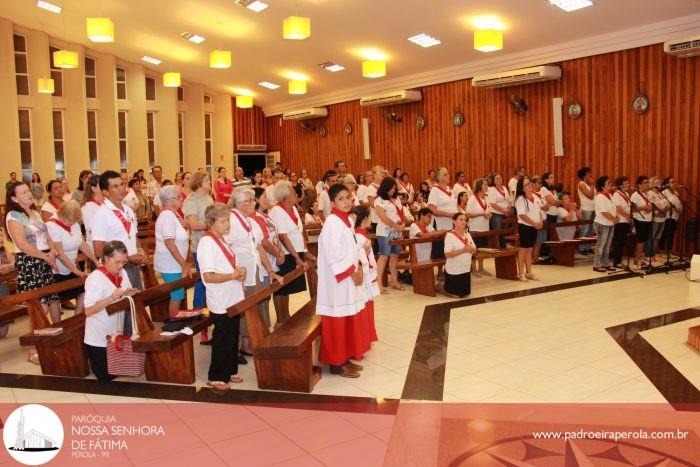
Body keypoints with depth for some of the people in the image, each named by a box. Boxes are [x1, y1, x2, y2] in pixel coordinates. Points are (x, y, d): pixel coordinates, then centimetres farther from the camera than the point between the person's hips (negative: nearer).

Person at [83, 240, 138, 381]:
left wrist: (130, 295, -13)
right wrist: (113, 297, -32)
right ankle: (88, 354, 31)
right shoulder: (95, 278, -22)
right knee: (106, 376, 5)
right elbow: (88, 310, -25)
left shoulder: (122, 273, 1)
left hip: (116, 335, 7)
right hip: (99, 339, -7)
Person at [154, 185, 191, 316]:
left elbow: (179, 237, 16)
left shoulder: (174, 213, 9)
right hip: (171, 264, -9)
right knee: (177, 295, -1)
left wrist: (185, 226, -7)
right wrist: (184, 264, -25)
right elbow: (169, 242, -26)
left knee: (178, 294, 16)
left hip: (175, 263, 9)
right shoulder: (167, 215, -19)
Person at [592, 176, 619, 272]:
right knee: (600, 245, -2)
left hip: (610, 224, 9)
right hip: (602, 224, -9)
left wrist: (617, 216, -2)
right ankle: (597, 265, 5)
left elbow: (613, 208, 16)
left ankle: (606, 264, 22)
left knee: (607, 245, 14)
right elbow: (604, 212, -23)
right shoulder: (600, 197, -18)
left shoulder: (610, 195, 11)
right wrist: (614, 219, -15)